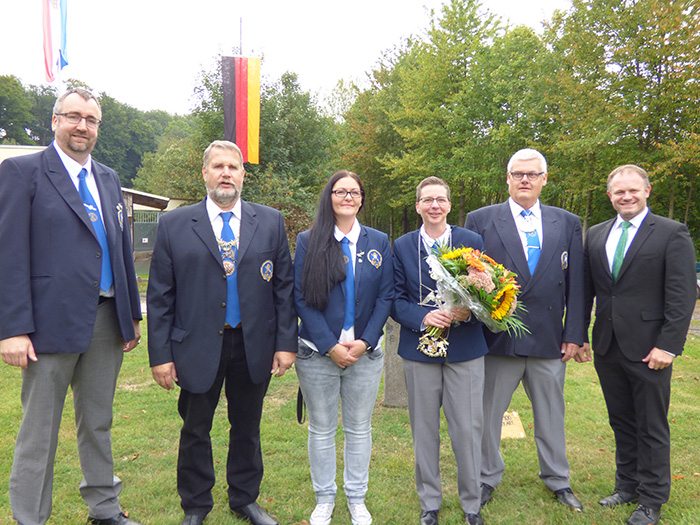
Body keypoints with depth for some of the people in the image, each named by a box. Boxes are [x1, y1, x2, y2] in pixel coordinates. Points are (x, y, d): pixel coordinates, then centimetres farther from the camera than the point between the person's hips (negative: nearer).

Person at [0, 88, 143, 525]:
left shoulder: (109, 178, 14)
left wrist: (132, 314, 12)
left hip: (107, 320, 6)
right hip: (53, 320, -5)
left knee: (99, 424, 18)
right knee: (39, 432, 7)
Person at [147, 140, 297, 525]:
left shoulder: (270, 222, 2)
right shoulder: (174, 225, -1)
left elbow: (285, 286, 1)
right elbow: (159, 295, -2)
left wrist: (286, 342, -4)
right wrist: (160, 354, -6)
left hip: (254, 346, 1)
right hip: (197, 346, -1)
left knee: (247, 428, 17)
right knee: (195, 430, 15)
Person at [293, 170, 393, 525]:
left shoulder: (379, 242, 5)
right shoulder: (308, 241, -1)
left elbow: (385, 296, 2)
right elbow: (301, 298, -6)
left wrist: (364, 342, -9)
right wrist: (330, 346, -12)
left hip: (365, 352, 2)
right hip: (318, 353, -1)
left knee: (359, 428, 14)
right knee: (321, 429, 12)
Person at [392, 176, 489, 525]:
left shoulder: (472, 241, 3)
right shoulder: (402, 246, 4)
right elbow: (396, 300, 1)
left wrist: (468, 312, -17)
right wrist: (423, 318, -17)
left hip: (465, 349, 0)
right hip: (419, 348, 1)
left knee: (468, 430, 5)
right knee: (424, 430, 12)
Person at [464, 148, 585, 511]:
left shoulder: (568, 224, 7)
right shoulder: (480, 220, 0)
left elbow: (575, 284, 6)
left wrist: (574, 334, 2)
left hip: (549, 339, 2)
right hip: (497, 338, -2)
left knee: (551, 414, 17)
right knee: (488, 413, 11)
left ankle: (557, 480, 38)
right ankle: (487, 478, 32)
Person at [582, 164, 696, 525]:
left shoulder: (672, 234, -4)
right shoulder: (595, 235, 9)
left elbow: (682, 296, -9)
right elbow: (586, 290, 11)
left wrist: (668, 346, -15)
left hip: (648, 349, -4)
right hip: (607, 347, 4)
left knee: (652, 428, 9)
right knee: (621, 423, 17)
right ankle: (627, 486, 33)